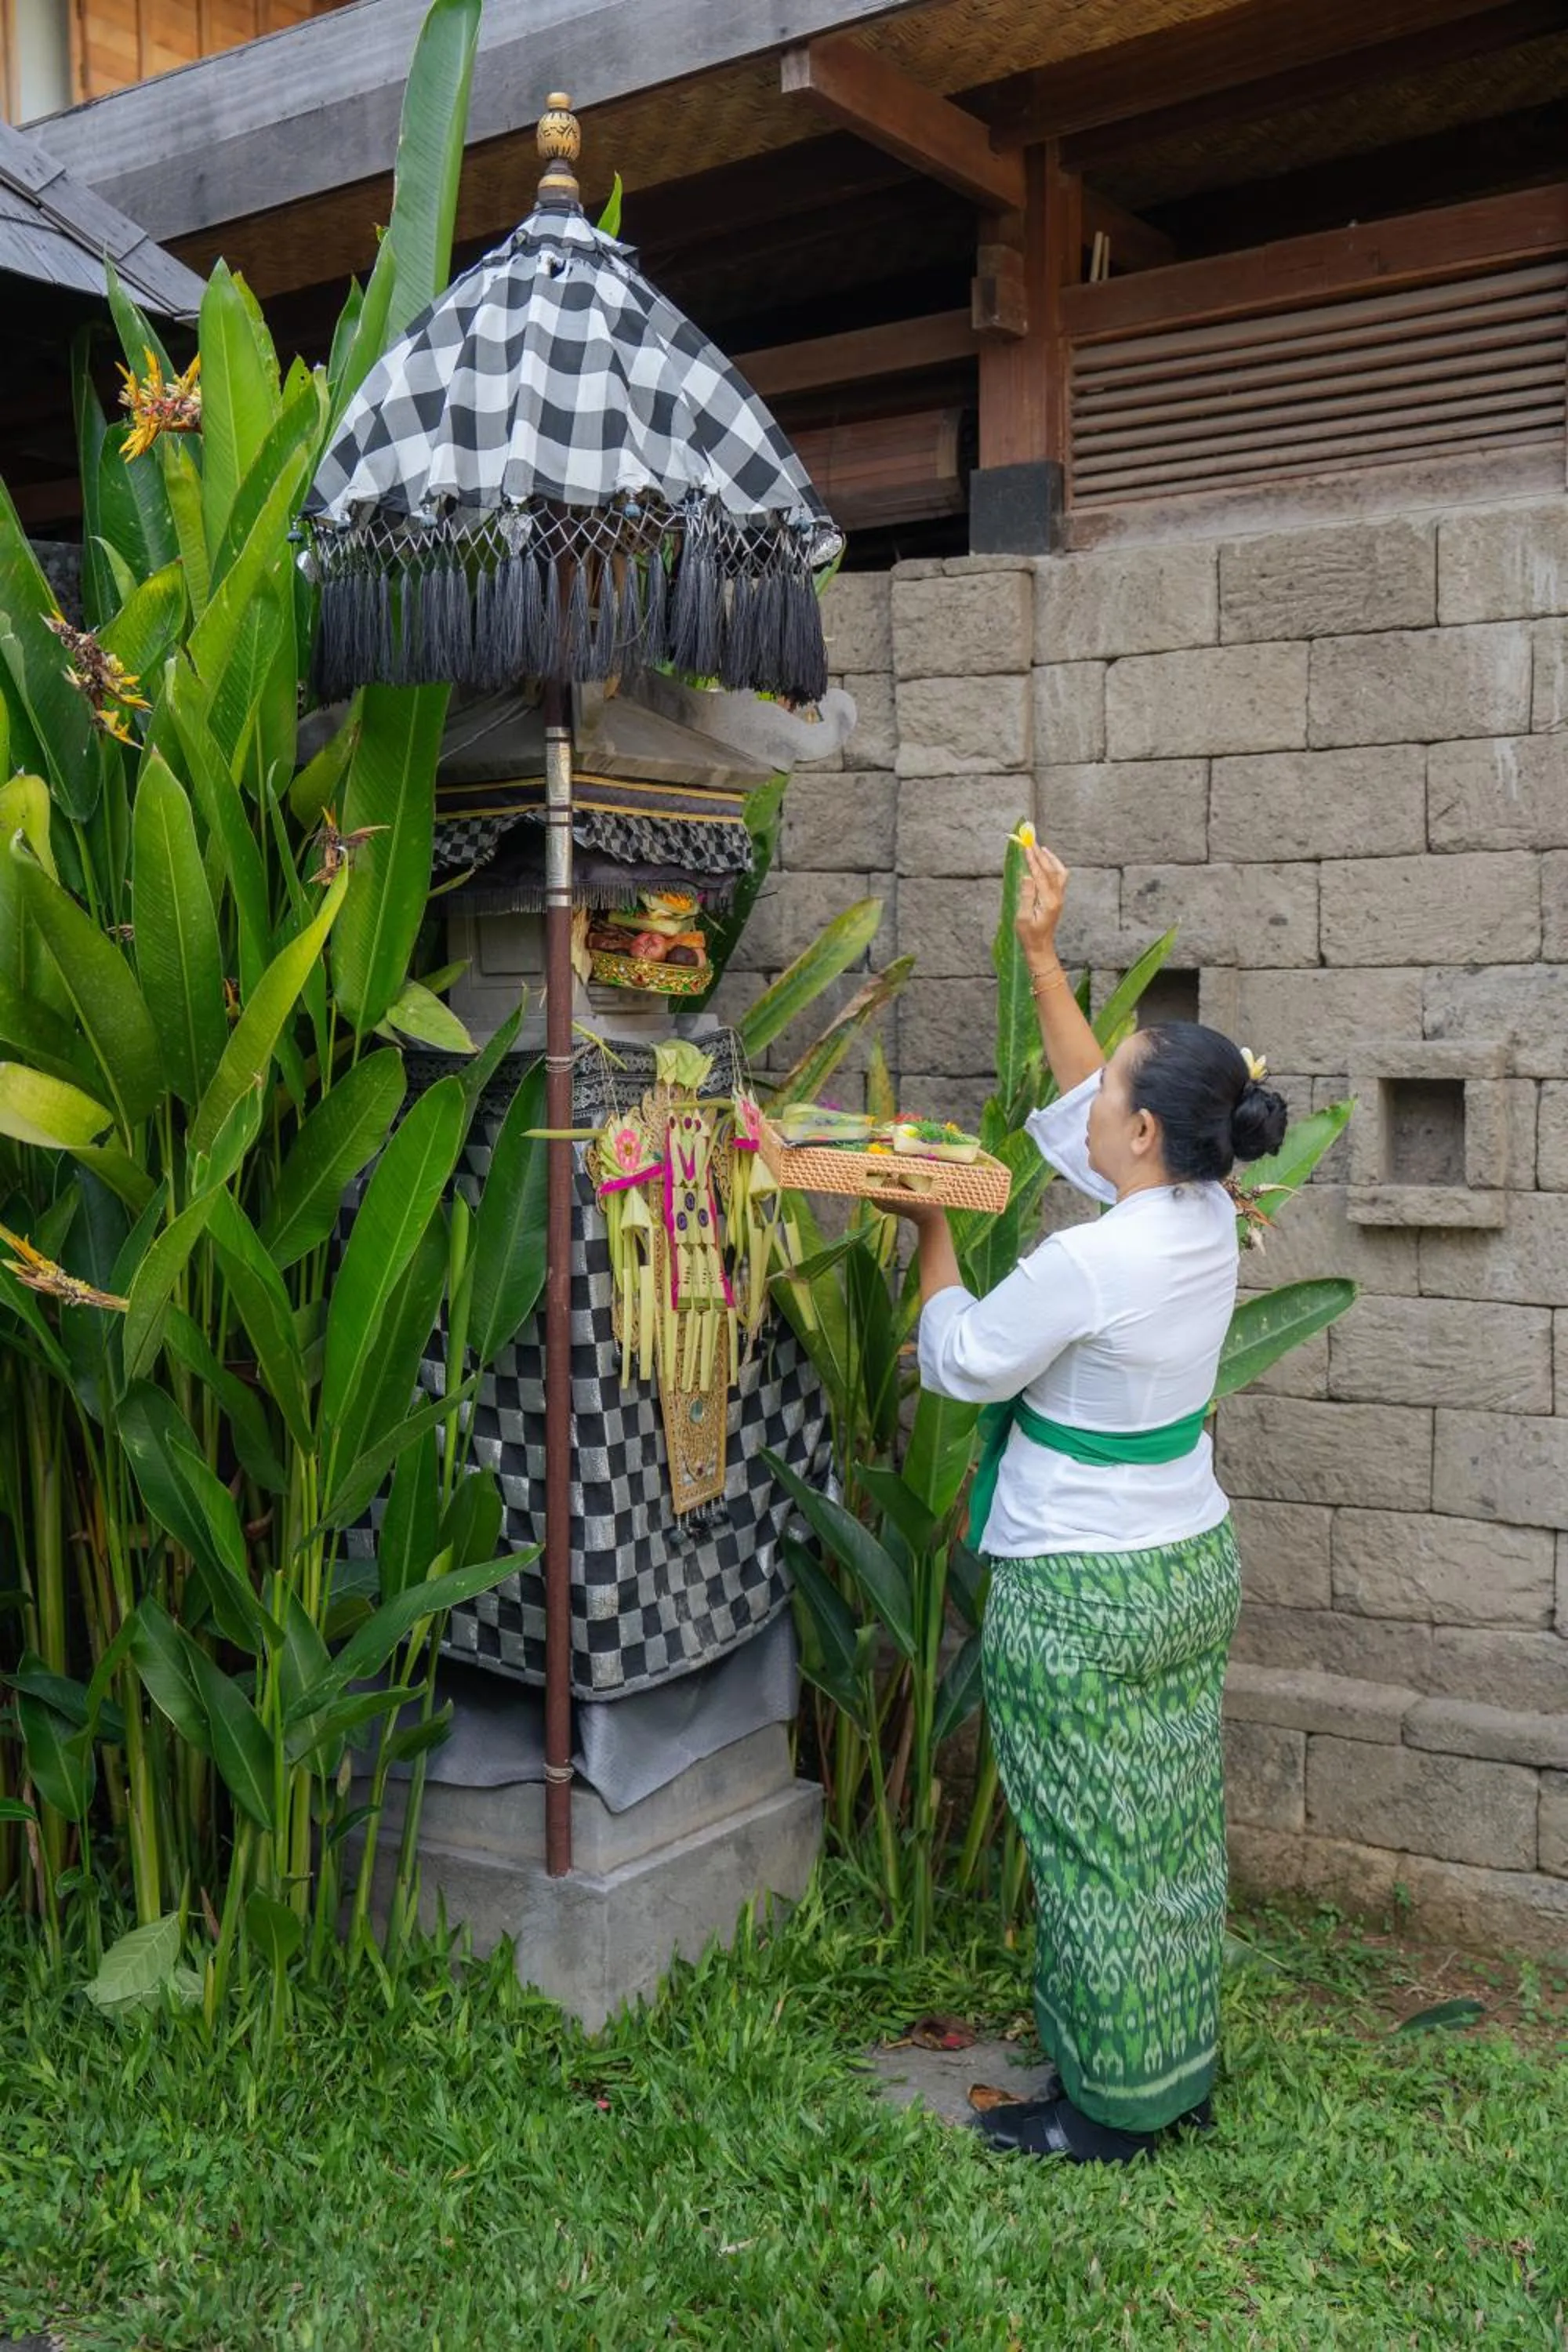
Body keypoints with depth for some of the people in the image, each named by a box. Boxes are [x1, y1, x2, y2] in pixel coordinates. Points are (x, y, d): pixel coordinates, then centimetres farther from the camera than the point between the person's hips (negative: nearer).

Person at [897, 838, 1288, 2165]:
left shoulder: (1083, 1266, -26)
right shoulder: (1209, 1222, -3)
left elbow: (961, 1366, -11)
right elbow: (1088, 1109, 11)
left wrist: (933, 1231, 1)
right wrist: (1042, 957, 12)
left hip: (1082, 1597, -8)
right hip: (1191, 1564, 8)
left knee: (1097, 1851, 6)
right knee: (1176, 1833, 19)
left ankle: (1111, 2110, 21)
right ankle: (1182, 2074, 34)